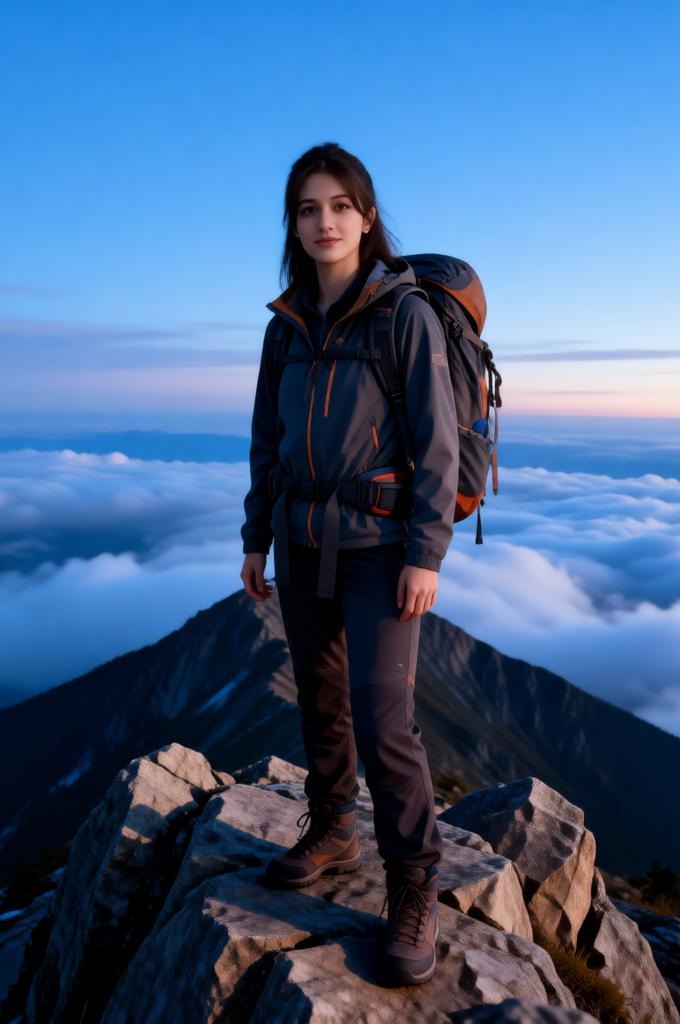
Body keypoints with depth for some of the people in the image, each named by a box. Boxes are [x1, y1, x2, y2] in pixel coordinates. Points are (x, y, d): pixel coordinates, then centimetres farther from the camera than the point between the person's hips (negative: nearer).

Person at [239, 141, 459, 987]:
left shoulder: (406, 313, -8)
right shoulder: (286, 325, 7)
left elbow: (436, 440, -11)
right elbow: (268, 440, 12)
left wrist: (425, 554, -15)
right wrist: (256, 539, 10)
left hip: (379, 544, -5)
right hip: (304, 542, 5)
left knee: (381, 715, -9)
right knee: (319, 697, 14)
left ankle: (413, 892, 8)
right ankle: (331, 833, 34)